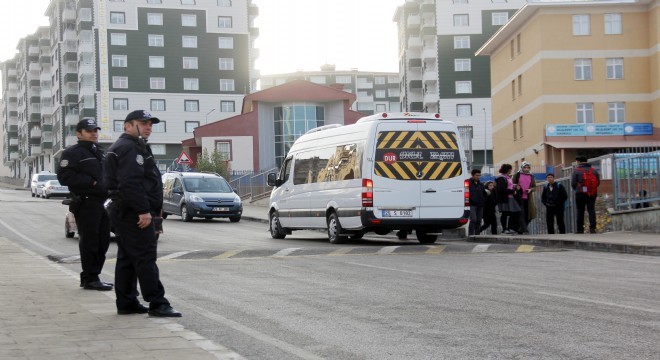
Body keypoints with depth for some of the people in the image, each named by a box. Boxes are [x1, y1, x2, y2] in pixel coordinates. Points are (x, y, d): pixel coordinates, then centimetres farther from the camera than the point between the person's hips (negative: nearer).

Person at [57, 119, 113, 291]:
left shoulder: (100, 153, 22)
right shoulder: (72, 153, -5)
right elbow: (64, 177, -15)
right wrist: (92, 182, -17)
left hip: (102, 203, 9)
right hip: (86, 204, -9)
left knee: (103, 241, 10)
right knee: (89, 242, -6)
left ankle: (90, 277, 19)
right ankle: (90, 279, -1)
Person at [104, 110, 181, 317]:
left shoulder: (135, 147, 22)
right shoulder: (128, 148, -13)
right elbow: (131, 183, -25)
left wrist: (150, 210, 22)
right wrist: (143, 210, -26)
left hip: (124, 212, 11)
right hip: (134, 213, -11)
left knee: (127, 258, 12)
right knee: (145, 257, -11)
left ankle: (126, 303, 16)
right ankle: (157, 304, -12)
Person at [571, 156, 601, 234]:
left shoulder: (576, 170, -2)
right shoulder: (593, 170, 9)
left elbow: (573, 183, -4)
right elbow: (598, 181, 7)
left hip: (580, 193, -2)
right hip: (592, 194, 2)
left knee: (580, 211, 3)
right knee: (591, 210, 2)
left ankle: (580, 229, 3)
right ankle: (592, 227, -11)